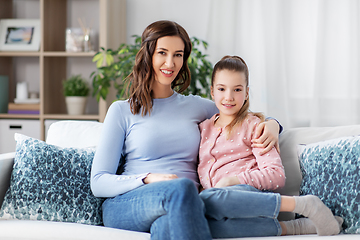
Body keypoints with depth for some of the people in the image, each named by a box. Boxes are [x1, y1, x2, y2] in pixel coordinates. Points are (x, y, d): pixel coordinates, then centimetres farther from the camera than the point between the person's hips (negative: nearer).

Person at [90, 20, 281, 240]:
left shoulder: (197, 107, 21)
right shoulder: (122, 111, 11)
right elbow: (98, 182, 4)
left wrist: (272, 124, 8)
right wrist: (148, 179, -14)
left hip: (181, 205, 2)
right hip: (126, 204, -1)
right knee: (182, 187, -37)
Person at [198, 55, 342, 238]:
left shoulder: (253, 125, 10)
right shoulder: (203, 129, 24)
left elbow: (276, 175, -1)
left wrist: (232, 180, -12)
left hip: (252, 192, -4)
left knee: (207, 200, -40)